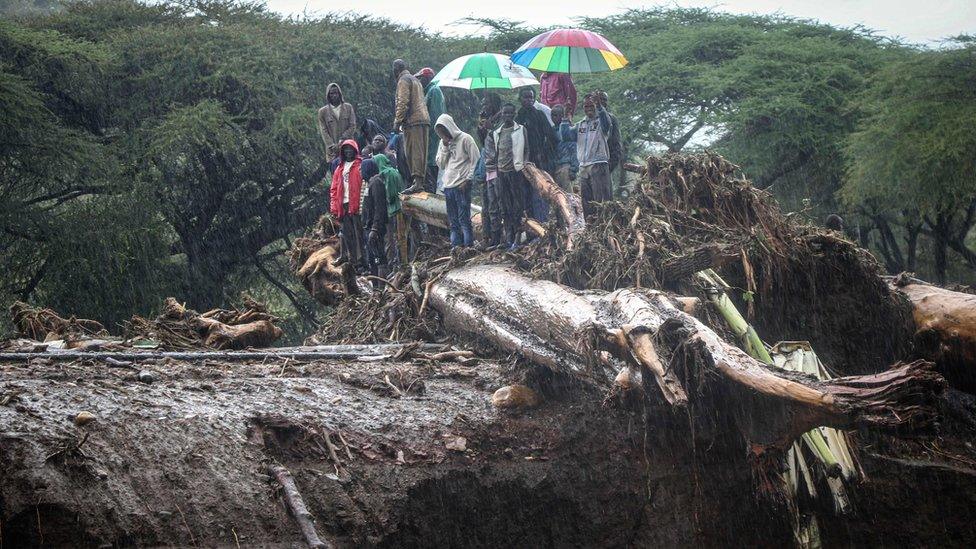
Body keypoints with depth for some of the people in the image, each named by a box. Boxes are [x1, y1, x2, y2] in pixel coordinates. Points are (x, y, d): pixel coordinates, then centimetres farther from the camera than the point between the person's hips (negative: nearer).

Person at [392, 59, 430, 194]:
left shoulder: (403, 80, -3)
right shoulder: (415, 80, 26)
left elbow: (403, 102, -14)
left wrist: (398, 121, -12)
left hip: (412, 121, -9)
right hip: (424, 119, 9)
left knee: (414, 152, -13)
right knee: (421, 152, 7)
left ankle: (417, 182, -20)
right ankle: (421, 181, 6)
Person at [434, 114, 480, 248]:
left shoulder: (465, 139, -3)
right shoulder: (442, 143, 17)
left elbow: (476, 161, -5)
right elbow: (440, 164, 12)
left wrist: (468, 179, -11)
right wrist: (445, 147, 0)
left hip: (462, 186, -6)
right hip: (448, 186, 6)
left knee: (464, 219, -9)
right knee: (453, 221, 6)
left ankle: (468, 246, -8)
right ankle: (455, 247, 8)